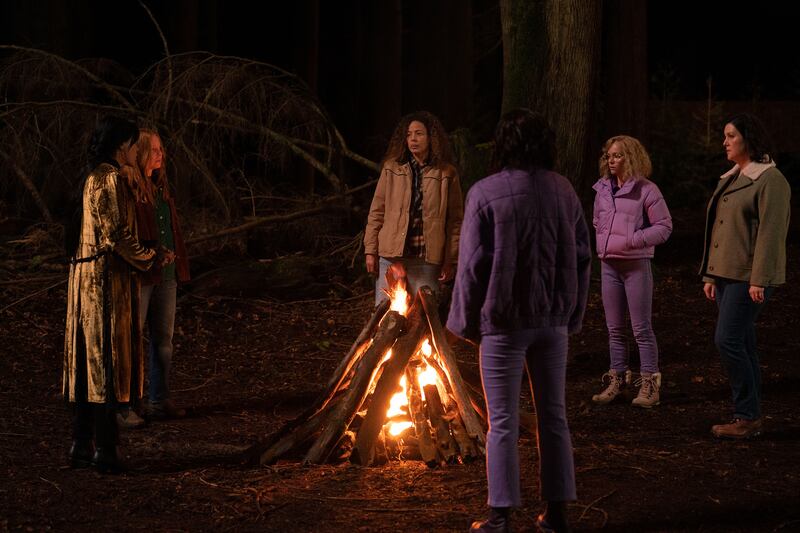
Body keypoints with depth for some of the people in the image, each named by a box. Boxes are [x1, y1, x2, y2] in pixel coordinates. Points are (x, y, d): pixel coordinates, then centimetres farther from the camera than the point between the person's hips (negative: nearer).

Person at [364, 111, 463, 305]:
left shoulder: (446, 174, 2)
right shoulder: (392, 168, 6)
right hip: (391, 255, 1)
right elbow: (377, 212, 8)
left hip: (427, 259, -1)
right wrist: (371, 251, 3)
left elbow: (455, 219, 3)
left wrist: (450, 260, -1)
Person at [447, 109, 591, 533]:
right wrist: (573, 314, 17)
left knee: (502, 423, 3)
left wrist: (467, 321, -1)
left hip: (504, 321, -4)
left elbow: (473, 263, -11)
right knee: (553, 416, 12)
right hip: (553, 319, 4)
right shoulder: (563, 191, 3)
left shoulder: (486, 193, -11)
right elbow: (581, 256, 8)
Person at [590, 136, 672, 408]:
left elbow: (664, 227, -9)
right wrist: (601, 244, 10)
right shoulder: (603, 189, 9)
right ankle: (617, 379, 20)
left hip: (636, 265, -6)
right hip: (609, 265, 6)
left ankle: (649, 383, 4)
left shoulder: (646, 190, -9)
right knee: (614, 328, 12)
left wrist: (633, 240, -17)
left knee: (642, 328, -2)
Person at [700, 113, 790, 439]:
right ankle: (749, 419, 14)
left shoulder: (770, 180, -10)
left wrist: (759, 280, -21)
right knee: (742, 345, 9)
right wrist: (710, 275, 17)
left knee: (728, 340, -14)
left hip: (749, 277, -9)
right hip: (726, 274, 9)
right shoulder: (730, 179, 18)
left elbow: (771, 231, -16)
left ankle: (747, 417, -7)